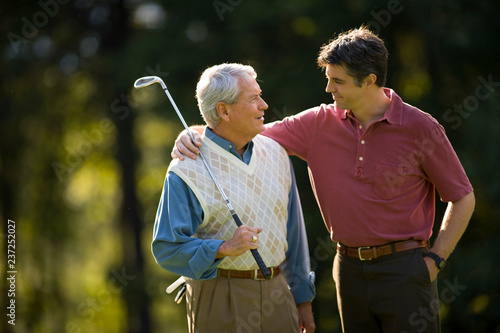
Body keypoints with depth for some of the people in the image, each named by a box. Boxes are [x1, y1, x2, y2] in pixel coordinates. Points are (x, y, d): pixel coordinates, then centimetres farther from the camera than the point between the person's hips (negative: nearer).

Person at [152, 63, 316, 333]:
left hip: (276, 295, 5)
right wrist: (224, 249, -25)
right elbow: (167, 248, -13)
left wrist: (303, 299, 15)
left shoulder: (275, 154, 9)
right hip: (220, 301, -5)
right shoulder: (187, 171, -10)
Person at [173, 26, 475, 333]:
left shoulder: (419, 127, -7)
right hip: (349, 269, 4)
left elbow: (463, 198, 0)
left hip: (403, 270, -4)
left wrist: (434, 261, -7)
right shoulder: (320, 123, 4)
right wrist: (193, 135, -8)